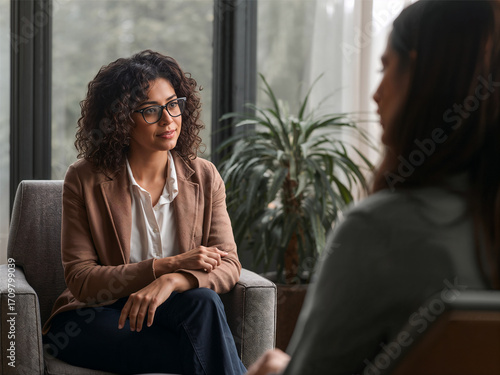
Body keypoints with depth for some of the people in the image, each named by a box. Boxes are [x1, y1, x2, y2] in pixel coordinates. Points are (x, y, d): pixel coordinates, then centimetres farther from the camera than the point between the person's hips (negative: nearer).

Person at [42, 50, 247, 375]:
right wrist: (167, 265, -18)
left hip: (173, 312, 3)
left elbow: (228, 265, -4)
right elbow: (80, 280, -8)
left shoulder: (204, 177, 4)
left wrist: (172, 281, -26)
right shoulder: (85, 181, -4)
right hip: (93, 320, -3)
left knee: (204, 302, -33)